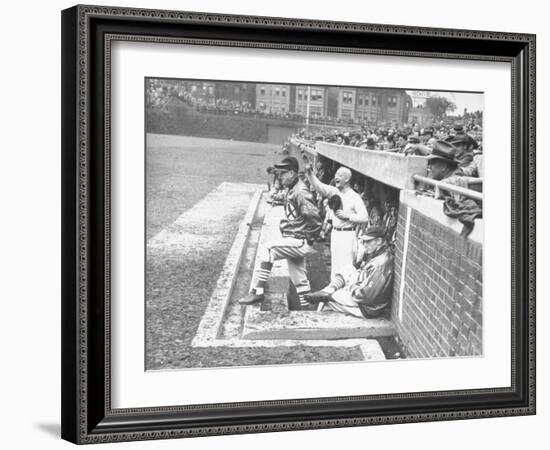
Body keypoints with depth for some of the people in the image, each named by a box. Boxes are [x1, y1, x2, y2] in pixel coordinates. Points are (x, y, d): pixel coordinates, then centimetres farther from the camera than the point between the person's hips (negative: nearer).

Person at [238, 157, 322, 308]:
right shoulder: (291, 191, 13)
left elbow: (314, 218, -24)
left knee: (268, 249, -18)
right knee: (298, 277, 15)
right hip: (295, 242, 10)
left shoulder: (300, 193, -19)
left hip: (300, 242, -10)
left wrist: (310, 238, -16)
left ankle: (258, 291, -13)